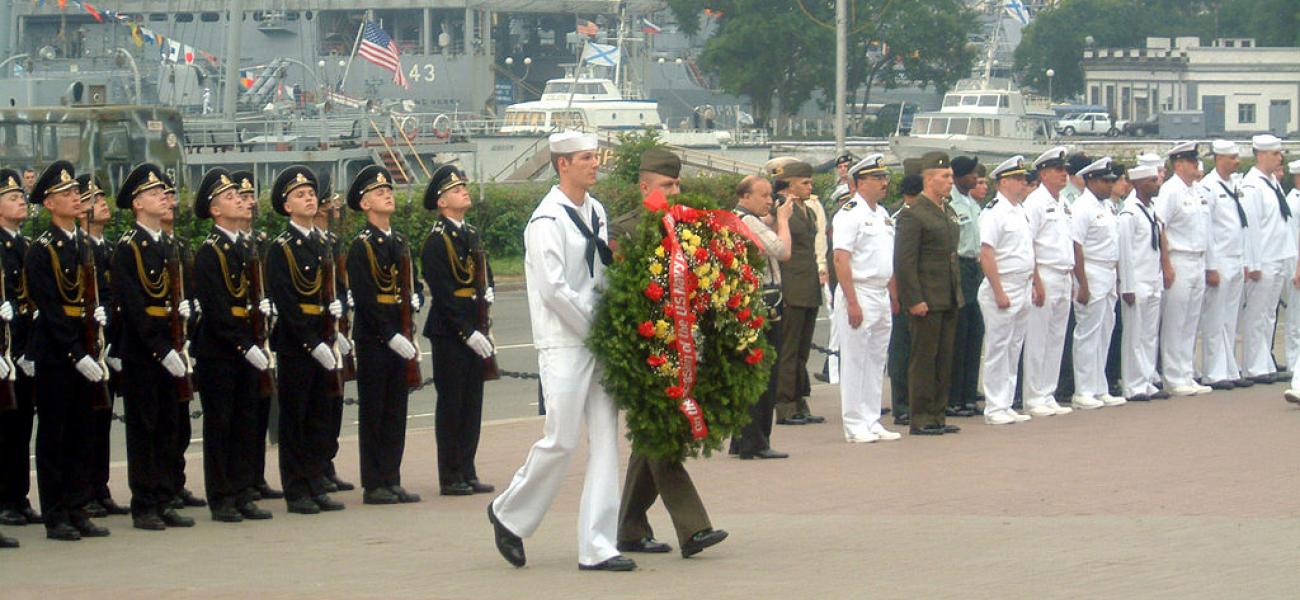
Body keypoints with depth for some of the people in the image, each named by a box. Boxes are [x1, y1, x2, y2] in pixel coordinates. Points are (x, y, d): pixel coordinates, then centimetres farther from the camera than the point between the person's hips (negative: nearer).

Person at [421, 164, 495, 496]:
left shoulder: (472, 235, 14)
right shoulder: (436, 243, -11)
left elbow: (486, 272, 26)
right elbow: (444, 295, -16)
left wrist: (488, 291, 4)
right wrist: (468, 333, -18)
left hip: (473, 330, 8)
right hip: (449, 333, -8)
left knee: (472, 403, 10)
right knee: (451, 404, -2)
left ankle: (468, 474, 16)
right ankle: (451, 478, 3)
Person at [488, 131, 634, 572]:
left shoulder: (596, 212, 13)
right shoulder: (547, 220, -11)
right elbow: (554, 290, -16)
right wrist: (596, 329, -10)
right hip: (564, 343, -7)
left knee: (605, 440, 3)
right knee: (561, 440, -7)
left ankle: (597, 547, 5)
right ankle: (509, 514, 17)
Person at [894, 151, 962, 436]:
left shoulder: (948, 211, 15)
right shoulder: (912, 214, -12)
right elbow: (904, 261, -16)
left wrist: (957, 292, 18)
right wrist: (914, 300, -19)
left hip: (949, 300, 8)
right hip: (926, 301, -8)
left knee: (944, 359, 11)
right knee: (924, 359, -3)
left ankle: (937, 416, 17)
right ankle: (921, 420, 2)